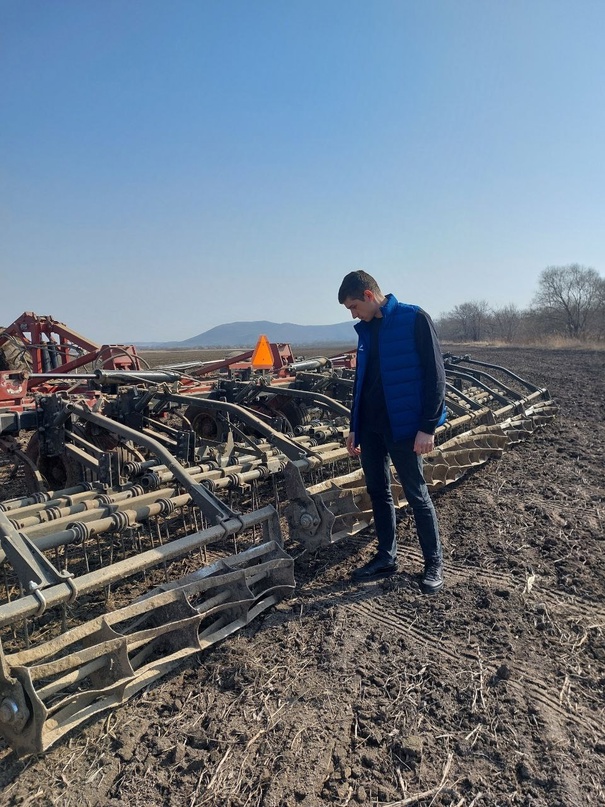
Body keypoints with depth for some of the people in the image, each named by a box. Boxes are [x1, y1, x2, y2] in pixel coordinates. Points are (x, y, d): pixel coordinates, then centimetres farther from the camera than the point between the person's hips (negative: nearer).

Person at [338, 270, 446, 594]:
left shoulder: (414, 319, -10)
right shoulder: (365, 329, 11)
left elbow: (434, 374, -12)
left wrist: (428, 426, -16)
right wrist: (354, 428, 15)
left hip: (404, 426, -7)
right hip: (370, 427, 7)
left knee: (416, 495, 4)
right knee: (378, 492, 13)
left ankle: (434, 563, 21)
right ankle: (386, 557, 28)